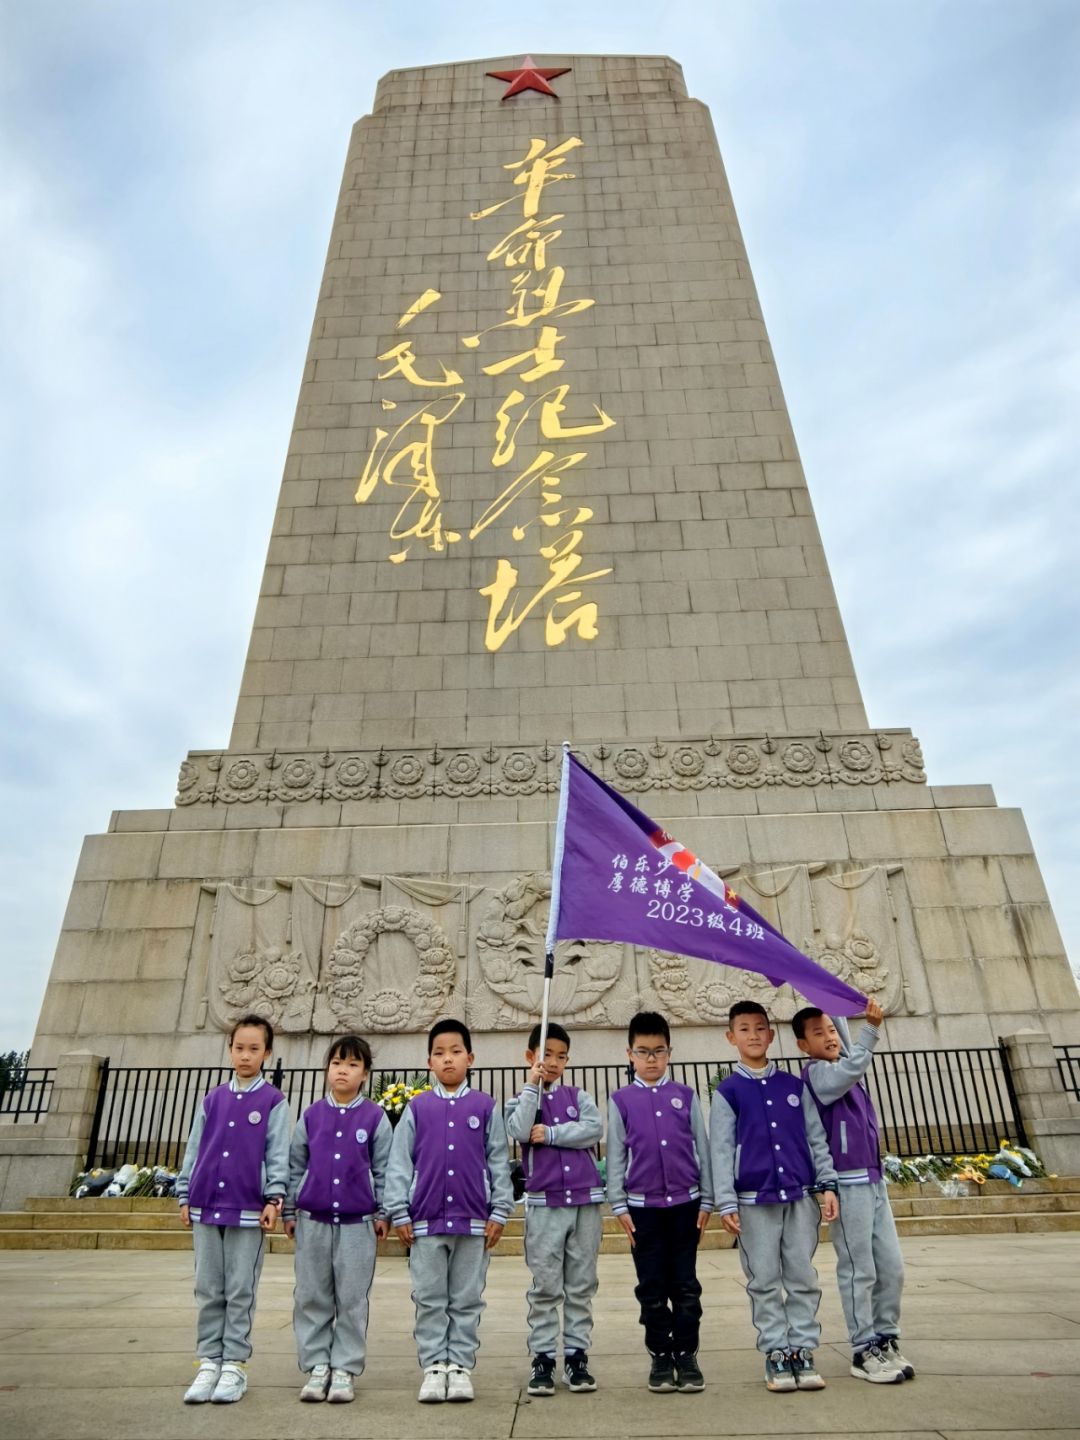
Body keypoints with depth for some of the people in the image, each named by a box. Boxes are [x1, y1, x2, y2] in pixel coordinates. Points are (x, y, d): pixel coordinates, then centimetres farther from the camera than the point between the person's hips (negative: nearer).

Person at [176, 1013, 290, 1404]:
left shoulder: (274, 1101, -4)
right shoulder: (212, 1100, 8)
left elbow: (278, 1155, -6)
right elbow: (194, 1149, 12)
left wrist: (274, 1199, -11)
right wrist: (185, 1196, 9)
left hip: (248, 1208, -4)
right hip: (206, 1206, 4)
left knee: (241, 1291, 5)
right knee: (208, 1290, 11)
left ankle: (235, 1365, 16)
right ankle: (209, 1362, 22)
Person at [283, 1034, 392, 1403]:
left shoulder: (375, 1117, -3)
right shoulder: (311, 1115, 3)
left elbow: (383, 1170, 1)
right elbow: (295, 1166, 8)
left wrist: (383, 1213, 0)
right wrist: (290, 1211, 8)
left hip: (357, 1222, -2)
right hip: (313, 1220, 2)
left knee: (352, 1300, 5)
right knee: (311, 1297, 10)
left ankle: (345, 1369, 19)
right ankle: (317, 1366, 23)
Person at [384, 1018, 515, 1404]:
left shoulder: (485, 1107, 0)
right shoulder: (417, 1108, 2)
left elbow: (499, 1162, 2)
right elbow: (399, 1163, 2)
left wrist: (499, 1212, -2)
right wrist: (399, 1213, -2)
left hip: (473, 1221, 0)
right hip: (426, 1220, 1)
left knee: (467, 1300, 10)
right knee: (429, 1300, 9)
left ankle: (460, 1365, 23)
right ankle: (433, 1366, 22)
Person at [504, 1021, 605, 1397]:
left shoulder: (579, 1097, 7)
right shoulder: (521, 1101, 4)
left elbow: (594, 1129, -11)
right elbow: (519, 1132, -16)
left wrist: (551, 1134, -14)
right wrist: (533, 1086, -16)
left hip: (585, 1199, 2)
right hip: (543, 1202, -1)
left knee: (581, 1286, 8)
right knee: (545, 1287, 4)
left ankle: (576, 1356, 19)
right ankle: (542, 1358, 15)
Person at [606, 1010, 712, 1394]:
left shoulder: (686, 1096, 2)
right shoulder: (621, 1101, 1)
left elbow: (701, 1149, 4)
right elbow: (615, 1155, 2)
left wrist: (706, 1200, 2)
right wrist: (619, 1205, -2)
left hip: (685, 1203, 0)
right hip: (642, 1206, 0)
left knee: (686, 1286, 7)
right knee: (652, 1289, 9)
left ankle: (687, 1356, 20)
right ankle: (660, 1358, 22)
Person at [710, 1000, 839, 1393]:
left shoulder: (795, 1086, 7)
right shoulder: (727, 1091, 0)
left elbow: (816, 1138, 10)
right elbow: (721, 1150, -2)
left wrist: (826, 1184, 2)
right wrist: (726, 1203, -6)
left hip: (801, 1196, 2)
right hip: (754, 1200, -2)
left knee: (803, 1278, 6)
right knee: (765, 1282, 5)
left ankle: (803, 1351, 18)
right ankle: (775, 1353, 16)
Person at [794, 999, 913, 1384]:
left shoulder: (842, 1067, 10)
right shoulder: (817, 1073, -12)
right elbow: (853, 1068, -31)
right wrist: (871, 1028, -34)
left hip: (874, 1180, 8)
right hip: (847, 1184, -8)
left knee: (892, 1267, 12)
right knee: (859, 1272, 1)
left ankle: (886, 1341, 24)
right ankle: (864, 1351, 11)